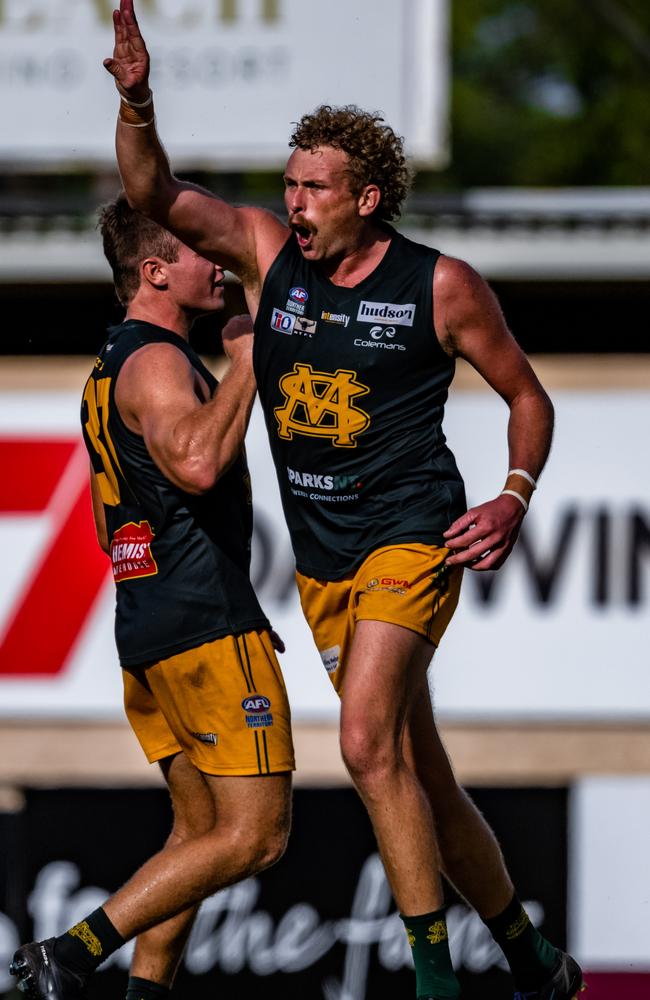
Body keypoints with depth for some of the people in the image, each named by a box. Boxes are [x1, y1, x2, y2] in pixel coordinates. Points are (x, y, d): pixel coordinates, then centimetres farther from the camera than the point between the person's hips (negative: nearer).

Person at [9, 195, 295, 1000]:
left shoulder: (110, 368, 20)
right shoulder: (158, 361, -12)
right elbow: (196, 464, -33)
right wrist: (246, 364, -20)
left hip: (145, 625, 10)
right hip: (207, 624, -10)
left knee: (200, 833, 14)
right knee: (254, 836, -10)